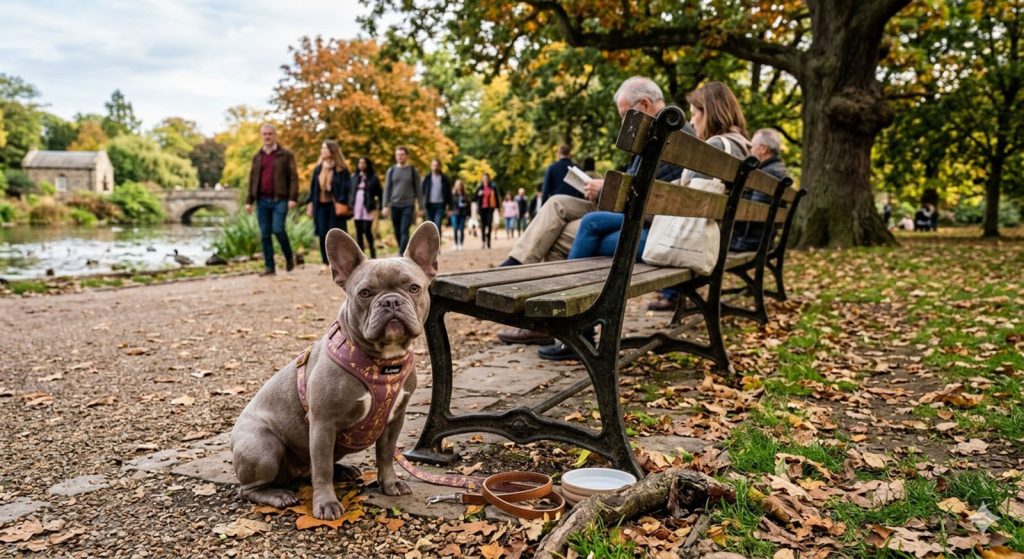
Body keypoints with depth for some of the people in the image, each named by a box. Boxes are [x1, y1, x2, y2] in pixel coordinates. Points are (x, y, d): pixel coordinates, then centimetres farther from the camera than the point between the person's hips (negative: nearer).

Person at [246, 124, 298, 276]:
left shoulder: (286, 155, 3)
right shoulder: (257, 157, 16)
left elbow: (293, 177, -3)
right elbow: (252, 180, 16)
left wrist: (293, 198, -13)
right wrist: (249, 201, 9)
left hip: (279, 199, -4)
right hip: (262, 200, 5)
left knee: (278, 229, -16)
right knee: (265, 234, 3)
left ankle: (289, 256, 8)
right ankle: (269, 266, 8)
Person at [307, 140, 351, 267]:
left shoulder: (341, 169, -5)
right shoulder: (318, 168, 12)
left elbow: (345, 188, -9)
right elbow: (313, 186, 14)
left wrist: (342, 203, -17)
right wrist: (311, 203, 10)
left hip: (335, 206, -5)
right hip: (320, 205, 5)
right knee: (322, 235, 3)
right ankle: (325, 263, 10)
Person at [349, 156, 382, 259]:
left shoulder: (373, 178, 2)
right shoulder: (354, 177, 12)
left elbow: (379, 193, 1)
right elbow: (350, 192, 13)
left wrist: (379, 207, -6)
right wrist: (350, 207, 5)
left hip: (368, 209, -4)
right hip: (357, 208, 4)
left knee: (367, 230, -10)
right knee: (358, 231, 4)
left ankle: (372, 252, 5)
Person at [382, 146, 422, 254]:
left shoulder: (413, 170, 2)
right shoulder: (391, 170, 8)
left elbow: (418, 189, 4)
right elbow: (387, 189, 7)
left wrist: (421, 208, 1)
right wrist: (385, 206, -2)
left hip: (408, 206, -3)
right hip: (395, 206, 3)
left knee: (404, 231, -13)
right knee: (397, 232, 8)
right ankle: (406, 253, 22)